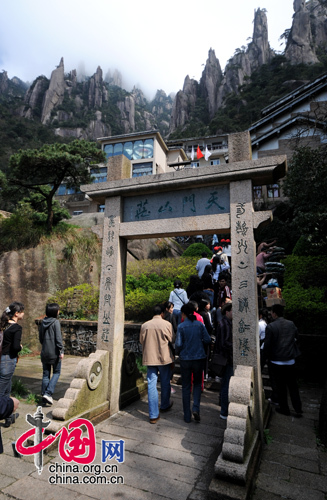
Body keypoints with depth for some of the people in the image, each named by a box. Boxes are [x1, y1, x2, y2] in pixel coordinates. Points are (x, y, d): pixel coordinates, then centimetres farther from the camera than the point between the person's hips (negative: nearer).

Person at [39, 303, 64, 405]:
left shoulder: (43, 322, 6)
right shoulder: (55, 322, -14)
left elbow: (40, 337, 13)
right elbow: (58, 338, -17)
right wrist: (61, 351, -14)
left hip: (44, 352, 6)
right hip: (54, 352, -6)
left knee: (46, 374, 14)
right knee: (56, 372, 8)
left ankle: (44, 394, 19)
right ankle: (48, 393, -3)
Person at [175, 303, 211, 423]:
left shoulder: (181, 326, -10)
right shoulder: (200, 324, -3)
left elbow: (178, 344, -11)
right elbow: (208, 340, -3)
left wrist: (178, 351, 10)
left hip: (185, 359, -2)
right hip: (199, 358, 2)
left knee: (186, 386, 11)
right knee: (197, 383, 20)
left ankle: (187, 416, 18)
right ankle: (196, 408, 4)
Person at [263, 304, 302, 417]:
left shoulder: (270, 327, -17)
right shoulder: (291, 324, -2)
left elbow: (267, 345, -14)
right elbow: (296, 339, 9)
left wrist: (267, 356, 3)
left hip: (277, 361, -4)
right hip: (290, 360, 4)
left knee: (281, 386, 11)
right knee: (293, 386, 16)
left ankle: (284, 409, 22)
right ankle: (298, 410, 20)